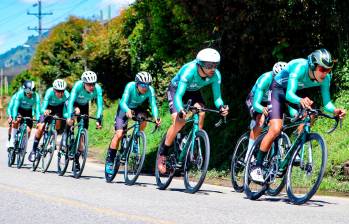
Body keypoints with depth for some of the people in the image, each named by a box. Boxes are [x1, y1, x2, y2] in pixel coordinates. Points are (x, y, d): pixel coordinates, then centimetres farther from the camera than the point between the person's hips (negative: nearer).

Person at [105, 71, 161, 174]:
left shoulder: (150, 90, -26)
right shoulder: (130, 86, -31)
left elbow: (153, 104, -32)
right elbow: (123, 102, -37)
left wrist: (156, 117, -51)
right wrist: (127, 111, -58)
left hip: (138, 108, 2)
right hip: (125, 108, -2)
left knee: (143, 121, -31)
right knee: (119, 134, -15)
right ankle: (109, 160, -5)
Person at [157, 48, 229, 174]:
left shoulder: (216, 75, -27)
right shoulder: (189, 71, -40)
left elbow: (217, 97, -23)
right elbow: (178, 96, -44)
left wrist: (221, 107, -46)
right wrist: (181, 110, -63)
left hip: (193, 92, 4)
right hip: (176, 89, -4)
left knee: (201, 113, -24)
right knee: (179, 121, -21)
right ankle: (162, 155, -7)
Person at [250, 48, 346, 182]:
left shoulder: (325, 78, -21)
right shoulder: (300, 67, -37)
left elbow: (326, 102, -19)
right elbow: (289, 94, -44)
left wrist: (334, 110, -41)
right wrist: (300, 101, -65)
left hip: (296, 93, 6)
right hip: (279, 90, -6)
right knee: (275, 130, -19)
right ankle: (257, 167, -9)